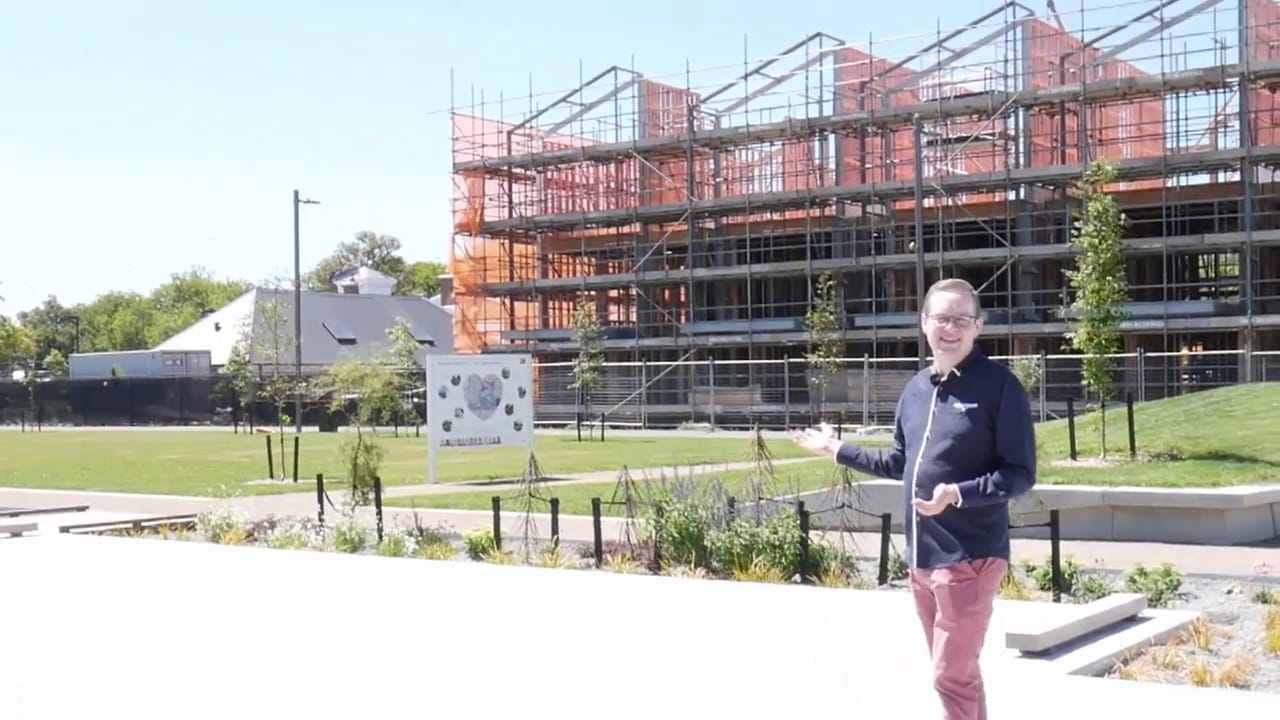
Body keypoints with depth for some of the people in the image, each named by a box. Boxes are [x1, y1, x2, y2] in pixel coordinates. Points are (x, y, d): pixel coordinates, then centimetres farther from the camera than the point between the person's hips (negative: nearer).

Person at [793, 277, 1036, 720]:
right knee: (958, 673, 16)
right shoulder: (916, 389, 10)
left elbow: (1020, 474, -13)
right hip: (922, 555, 7)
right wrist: (839, 450, 24)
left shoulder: (999, 386, -11)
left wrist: (958, 494, -26)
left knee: (951, 677, -5)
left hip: (969, 556, -7)